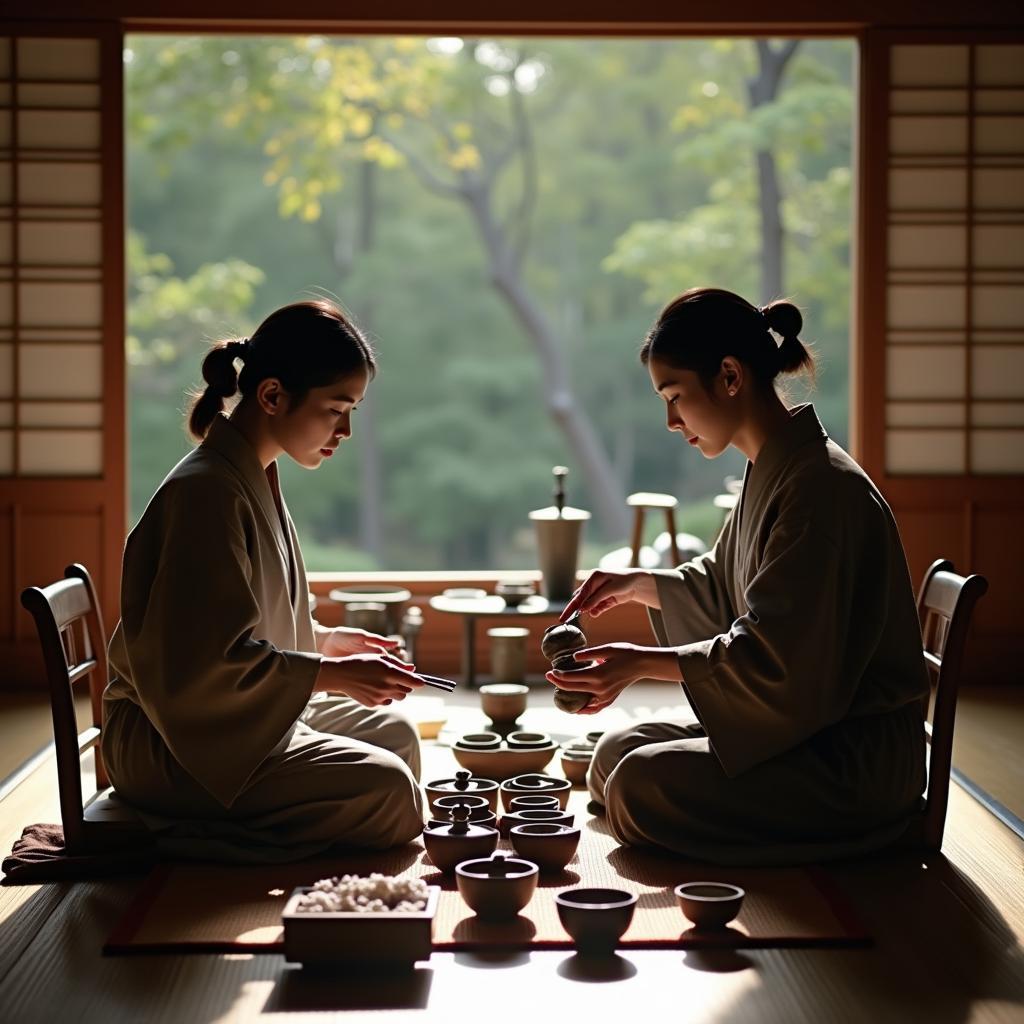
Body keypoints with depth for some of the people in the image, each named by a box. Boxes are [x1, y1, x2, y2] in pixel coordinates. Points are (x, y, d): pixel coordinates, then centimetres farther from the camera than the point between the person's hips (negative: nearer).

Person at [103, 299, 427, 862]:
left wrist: (327, 640, 10)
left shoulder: (254, 478, 10)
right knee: (384, 788, -21)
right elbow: (206, 659, -26)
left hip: (241, 715, 11)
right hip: (175, 741, -10)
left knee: (392, 733, 16)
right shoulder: (208, 491, -22)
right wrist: (332, 674, -23)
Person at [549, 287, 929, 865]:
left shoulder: (820, 487, -22)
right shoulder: (773, 472, 9)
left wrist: (644, 663, -23)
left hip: (857, 758, -10)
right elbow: (721, 590, 25)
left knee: (640, 787, -21)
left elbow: (773, 657, -26)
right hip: (797, 725, 10)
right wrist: (635, 585, 11)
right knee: (616, 753, 5)